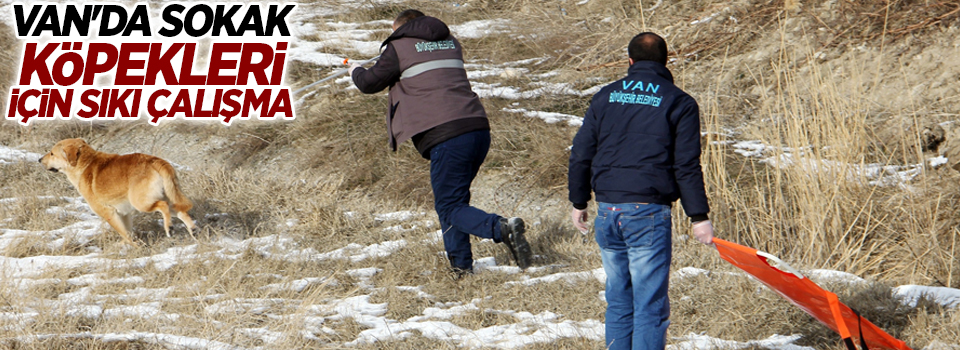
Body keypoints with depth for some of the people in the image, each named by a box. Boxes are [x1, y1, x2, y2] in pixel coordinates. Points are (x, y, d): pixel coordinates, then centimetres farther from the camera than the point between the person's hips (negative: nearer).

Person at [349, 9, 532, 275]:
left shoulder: (400, 47, 5)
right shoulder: (451, 43, 24)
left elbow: (370, 83, 12)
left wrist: (356, 72, 35)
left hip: (446, 135, -7)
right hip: (478, 128, 7)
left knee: (450, 208, -4)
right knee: (452, 199, 20)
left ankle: (501, 229, -28)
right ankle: (460, 265, 15)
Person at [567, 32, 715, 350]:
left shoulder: (605, 97, 11)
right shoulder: (679, 103, 0)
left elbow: (580, 155, 11)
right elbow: (687, 167, -6)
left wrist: (579, 203, 21)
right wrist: (699, 216, -2)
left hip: (607, 211, 4)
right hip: (648, 213, -4)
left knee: (618, 300, 15)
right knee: (650, 304, -4)